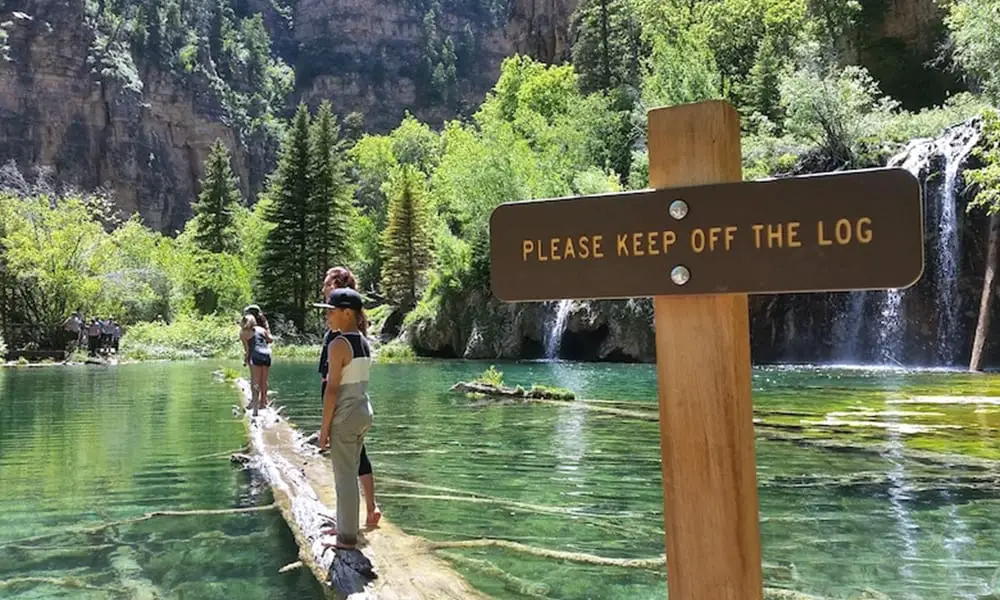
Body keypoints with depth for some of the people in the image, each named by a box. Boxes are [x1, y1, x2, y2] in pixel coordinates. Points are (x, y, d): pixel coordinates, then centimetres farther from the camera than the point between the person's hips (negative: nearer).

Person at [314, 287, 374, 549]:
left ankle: (347, 537, 9)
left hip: (344, 416, -8)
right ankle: (345, 525, 32)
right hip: (363, 411, 8)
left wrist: (324, 427, -12)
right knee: (349, 473, 19)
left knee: (345, 477, 1)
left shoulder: (338, 345, -16)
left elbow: (332, 389, -17)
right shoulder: (364, 342, 8)